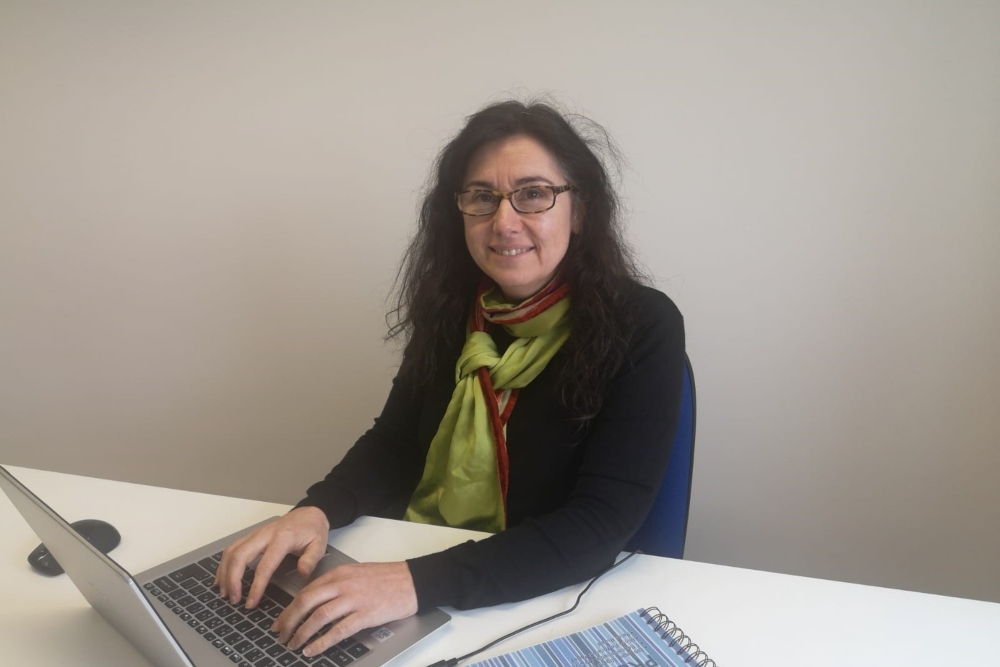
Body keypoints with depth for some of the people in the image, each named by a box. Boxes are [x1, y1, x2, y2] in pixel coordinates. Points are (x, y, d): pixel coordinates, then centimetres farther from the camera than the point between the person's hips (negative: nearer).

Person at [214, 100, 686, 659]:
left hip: (547, 603, -3)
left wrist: (424, 582, -32)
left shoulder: (642, 327, -14)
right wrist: (318, 510, -15)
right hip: (411, 564, 4)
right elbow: (393, 444, 5)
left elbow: (601, 524, -21)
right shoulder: (451, 307, 0)